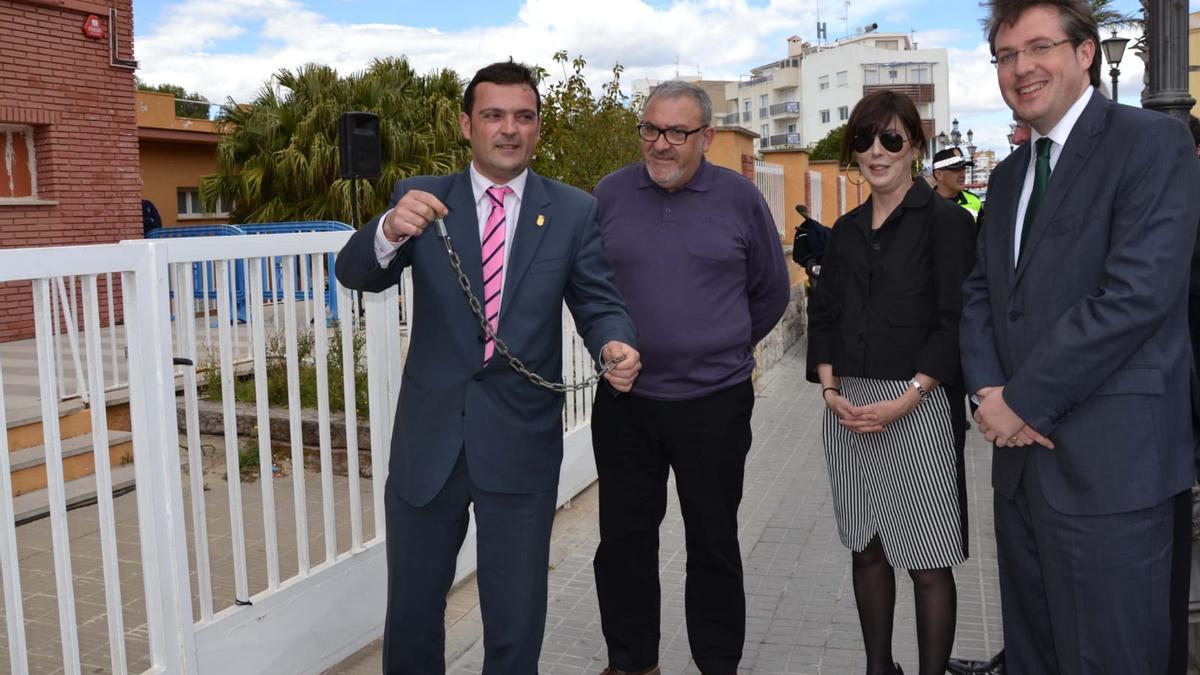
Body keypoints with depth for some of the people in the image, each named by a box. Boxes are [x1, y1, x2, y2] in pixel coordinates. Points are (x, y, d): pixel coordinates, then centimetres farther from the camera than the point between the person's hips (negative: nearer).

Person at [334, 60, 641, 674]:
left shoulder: (573, 212, 1)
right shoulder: (421, 197, 1)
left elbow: (599, 302, -1)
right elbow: (356, 274, -9)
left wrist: (615, 346, -24)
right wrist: (390, 230, -31)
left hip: (521, 442, 0)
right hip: (429, 438, 1)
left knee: (515, 621, 13)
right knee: (411, 606, 16)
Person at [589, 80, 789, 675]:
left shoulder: (739, 197, -2)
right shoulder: (610, 194, 2)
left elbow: (771, 290, 9)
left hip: (715, 401, -1)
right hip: (624, 399, 2)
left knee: (714, 543, 10)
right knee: (623, 539, 11)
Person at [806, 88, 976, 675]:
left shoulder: (946, 221, -3)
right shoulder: (847, 230, 14)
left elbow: (955, 321, -9)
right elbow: (823, 314, 12)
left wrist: (904, 401, -16)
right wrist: (831, 391, -2)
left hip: (918, 405, -5)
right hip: (848, 407, 5)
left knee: (927, 559, 1)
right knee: (866, 548, 13)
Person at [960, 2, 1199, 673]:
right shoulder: (1009, 175, 16)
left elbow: (1138, 292, -18)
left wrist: (1025, 401, -15)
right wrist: (991, 390, -4)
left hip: (1107, 462, -7)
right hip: (1022, 451, 7)